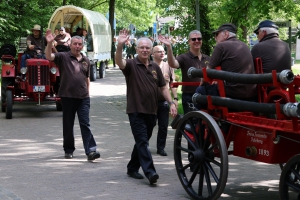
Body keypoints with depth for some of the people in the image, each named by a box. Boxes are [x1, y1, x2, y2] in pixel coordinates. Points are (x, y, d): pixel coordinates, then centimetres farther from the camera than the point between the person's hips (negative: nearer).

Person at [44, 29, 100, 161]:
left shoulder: (86, 60, 12)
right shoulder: (63, 57, -1)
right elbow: (49, 56, -18)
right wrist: (49, 43, -34)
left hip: (83, 97, 2)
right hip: (68, 96, -2)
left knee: (85, 124, -3)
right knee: (68, 125, 8)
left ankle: (91, 151, -10)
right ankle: (68, 150, 20)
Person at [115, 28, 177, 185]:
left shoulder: (155, 67, 11)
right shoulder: (131, 65, -6)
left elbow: (163, 87, 15)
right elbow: (119, 62, -28)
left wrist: (171, 103, 4)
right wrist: (120, 45, -46)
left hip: (151, 111, 6)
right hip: (136, 111, -6)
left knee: (142, 142, 14)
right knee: (142, 142, -11)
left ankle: (132, 168, 26)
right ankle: (150, 172, -17)